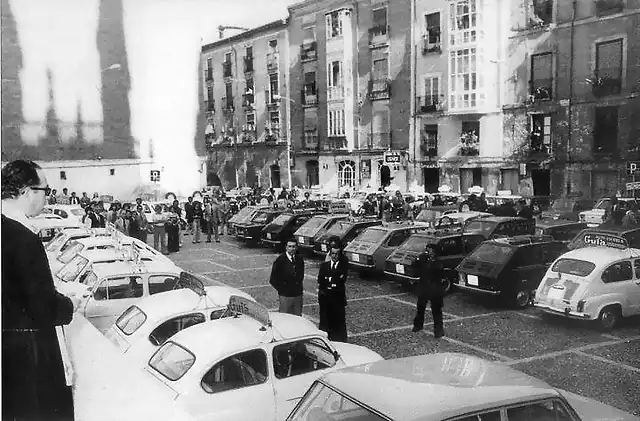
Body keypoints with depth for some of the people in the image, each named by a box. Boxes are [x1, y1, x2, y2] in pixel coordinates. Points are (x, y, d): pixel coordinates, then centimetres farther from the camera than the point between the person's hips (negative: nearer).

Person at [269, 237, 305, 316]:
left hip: (298, 295, 4)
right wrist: (281, 289, -3)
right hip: (285, 296, -4)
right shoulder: (280, 260, -9)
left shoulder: (299, 259, 4)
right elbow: (273, 280, -4)